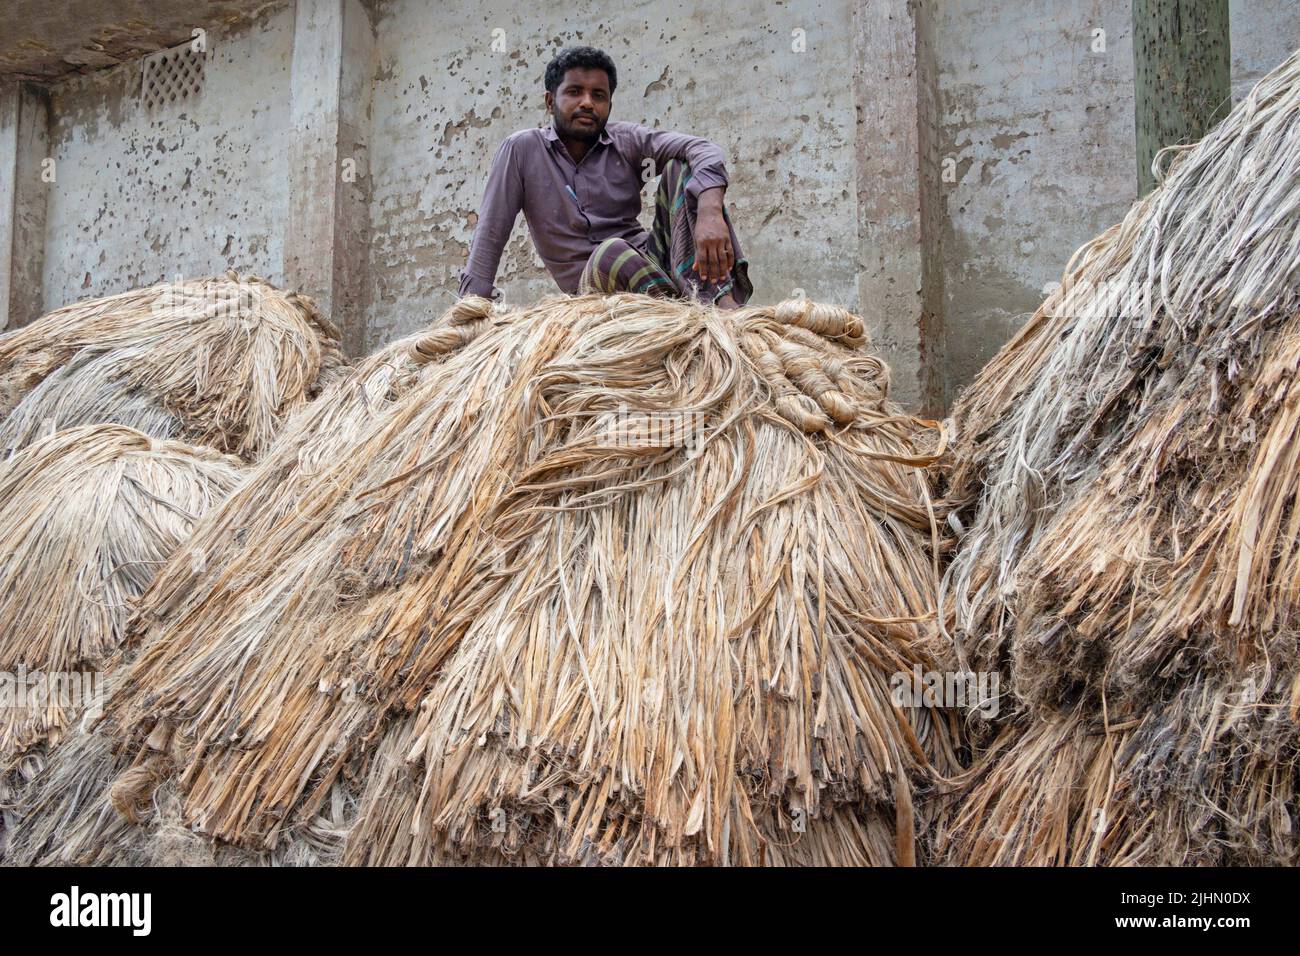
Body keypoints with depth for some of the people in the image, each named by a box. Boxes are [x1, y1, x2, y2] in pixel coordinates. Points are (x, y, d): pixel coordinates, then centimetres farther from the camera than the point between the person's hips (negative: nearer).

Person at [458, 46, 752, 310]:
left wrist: (710, 212, -37)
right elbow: (491, 233, -4)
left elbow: (701, 149, -15)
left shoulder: (627, 140, 2)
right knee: (611, 253, -37)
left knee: (680, 167, -17)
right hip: (594, 284, -3)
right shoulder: (522, 149, 0)